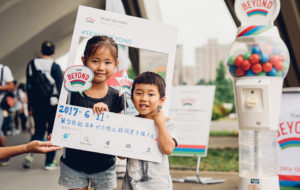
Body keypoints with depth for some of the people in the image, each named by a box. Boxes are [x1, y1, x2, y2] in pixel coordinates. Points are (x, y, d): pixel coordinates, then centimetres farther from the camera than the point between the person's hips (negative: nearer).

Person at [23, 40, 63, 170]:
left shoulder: (31, 64, 4)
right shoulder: (55, 67, -7)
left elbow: (29, 87, 7)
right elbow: (60, 88, -9)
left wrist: (30, 106, 13)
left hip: (37, 105, 3)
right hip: (52, 104, -3)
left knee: (38, 131, 15)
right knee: (53, 133, 7)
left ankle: (30, 153, -10)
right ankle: (49, 162, 8)